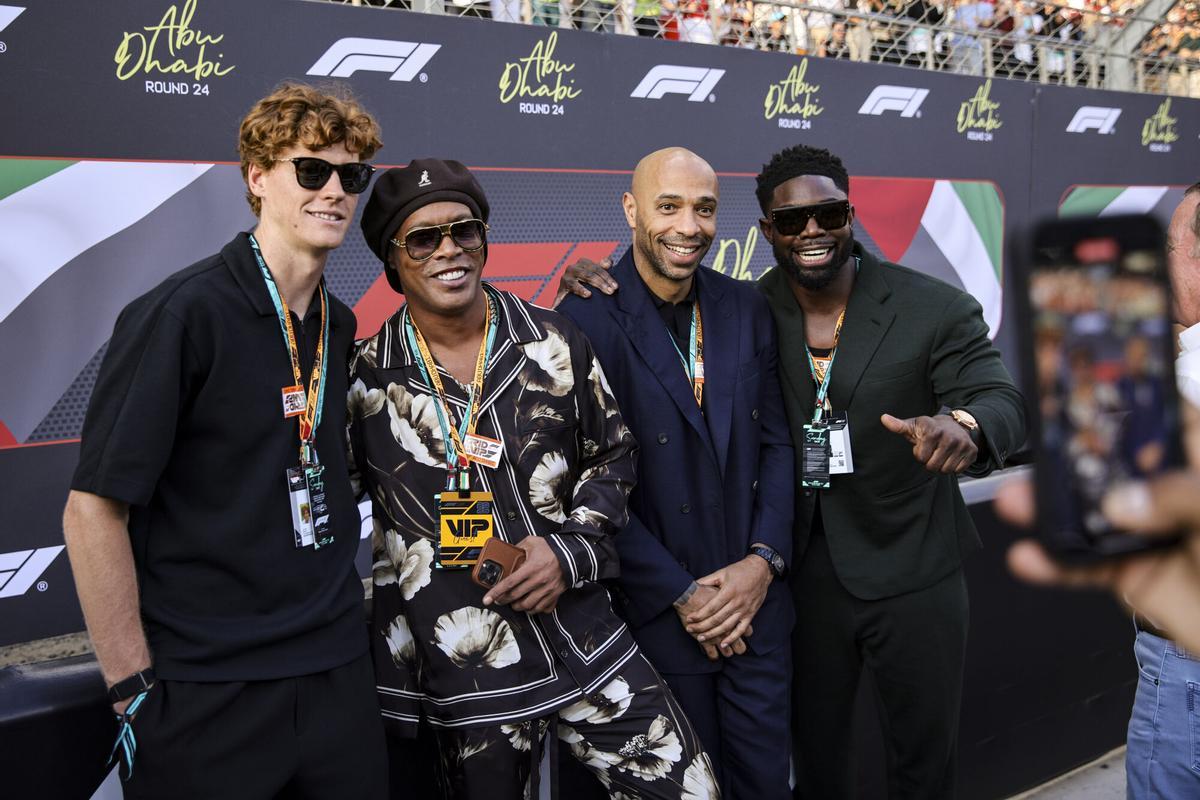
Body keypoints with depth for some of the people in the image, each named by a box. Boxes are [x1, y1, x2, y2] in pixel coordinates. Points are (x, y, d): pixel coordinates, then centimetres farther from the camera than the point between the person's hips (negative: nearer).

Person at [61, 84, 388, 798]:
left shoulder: (339, 326, 7)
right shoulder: (181, 315, -13)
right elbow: (94, 508, -13)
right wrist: (135, 689, -13)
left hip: (338, 679, 6)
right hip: (209, 699, -6)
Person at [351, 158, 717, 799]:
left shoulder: (556, 344, -1)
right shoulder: (365, 378, -3)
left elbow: (613, 453, 9)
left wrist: (571, 549, -6)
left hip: (582, 638, 1)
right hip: (456, 668, -1)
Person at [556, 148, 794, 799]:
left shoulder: (746, 309, 3)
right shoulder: (586, 321, -12)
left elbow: (777, 443, 7)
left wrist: (763, 560, -6)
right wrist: (680, 594, -11)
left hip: (756, 602, 4)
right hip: (659, 616, -4)